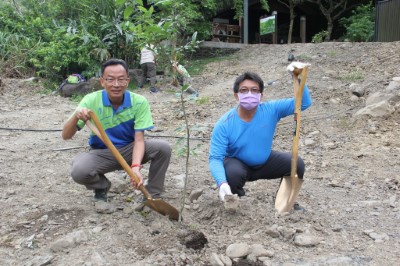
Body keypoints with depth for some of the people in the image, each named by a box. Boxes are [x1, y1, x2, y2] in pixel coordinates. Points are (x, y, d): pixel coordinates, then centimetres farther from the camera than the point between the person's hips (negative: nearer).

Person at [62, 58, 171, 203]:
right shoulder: (91, 101, -17)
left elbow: (139, 139, -19)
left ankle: (153, 195, -2)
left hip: (129, 150, 1)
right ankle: (101, 187, 7)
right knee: (79, 171, -31)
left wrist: (135, 166, -38)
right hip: (101, 153, 0)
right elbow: (66, 136, -16)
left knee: (163, 148, -25)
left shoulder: (139, 102, -17)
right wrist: (76, 116, -39)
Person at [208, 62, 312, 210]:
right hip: (238, 164, -2)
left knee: (297, 164, -17)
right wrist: (222, 183, -46)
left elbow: (304, 103, -20)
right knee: (233, 174, -36)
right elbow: (215, 158, -27)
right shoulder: (225, 124, -25)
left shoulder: (271, 110, -19)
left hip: (265, 162, 3)